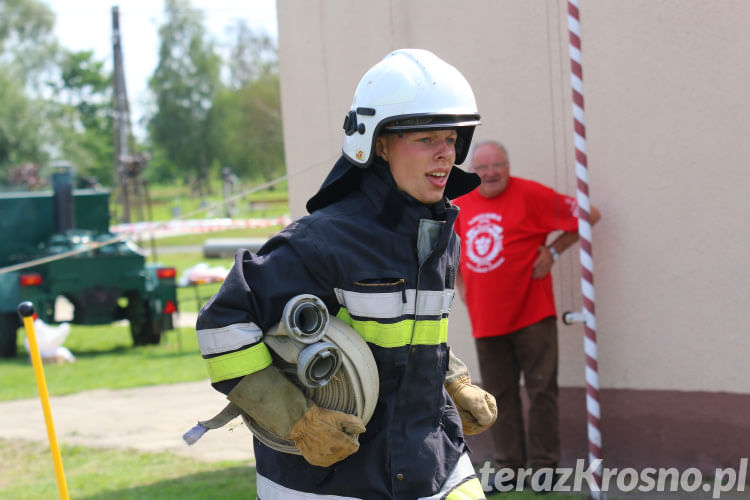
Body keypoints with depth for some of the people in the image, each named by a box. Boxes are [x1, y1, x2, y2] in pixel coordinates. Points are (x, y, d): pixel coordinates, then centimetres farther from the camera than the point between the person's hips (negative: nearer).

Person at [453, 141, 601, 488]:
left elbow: (587, 215, -6)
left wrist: (553, 251, -6)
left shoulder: (529, 194, -10)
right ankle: (509, 468, 18)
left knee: (541, 390, 0)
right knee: (500, 395, 10)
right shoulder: (460, 204, 5)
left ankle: (543, 467, 8)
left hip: (531, 314, -5)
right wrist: (460, 285, 15)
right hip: (486, 318, 5)